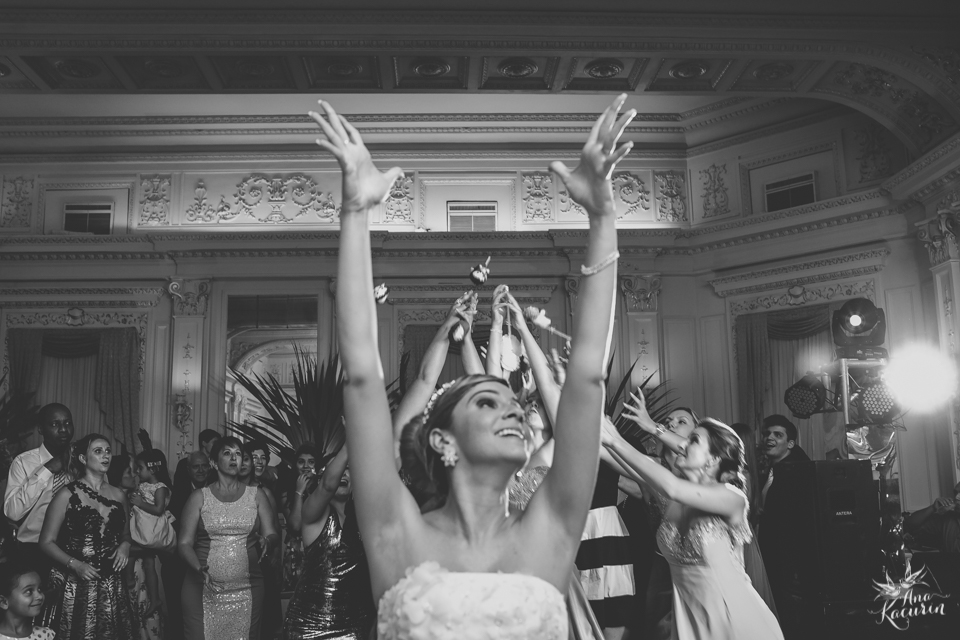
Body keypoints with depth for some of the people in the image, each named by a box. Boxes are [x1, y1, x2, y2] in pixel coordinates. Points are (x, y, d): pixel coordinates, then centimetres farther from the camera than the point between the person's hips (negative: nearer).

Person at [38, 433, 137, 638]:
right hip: (75, 586, -4)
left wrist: (124, 546, -1)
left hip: (111, 586, 4)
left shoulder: (119, 495, 6)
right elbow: (47, 542, -5)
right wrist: (75, 564, -16)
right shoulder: (67, 495, -6)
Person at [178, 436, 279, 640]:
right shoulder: (199, 497, 4)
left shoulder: (256, 495, 8)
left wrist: (268, 542, -18)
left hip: (247, 592, 1)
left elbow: (272, 535, 6)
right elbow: (184, 543, 1)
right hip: (202, 590, -1)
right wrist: (199, 568, -18)